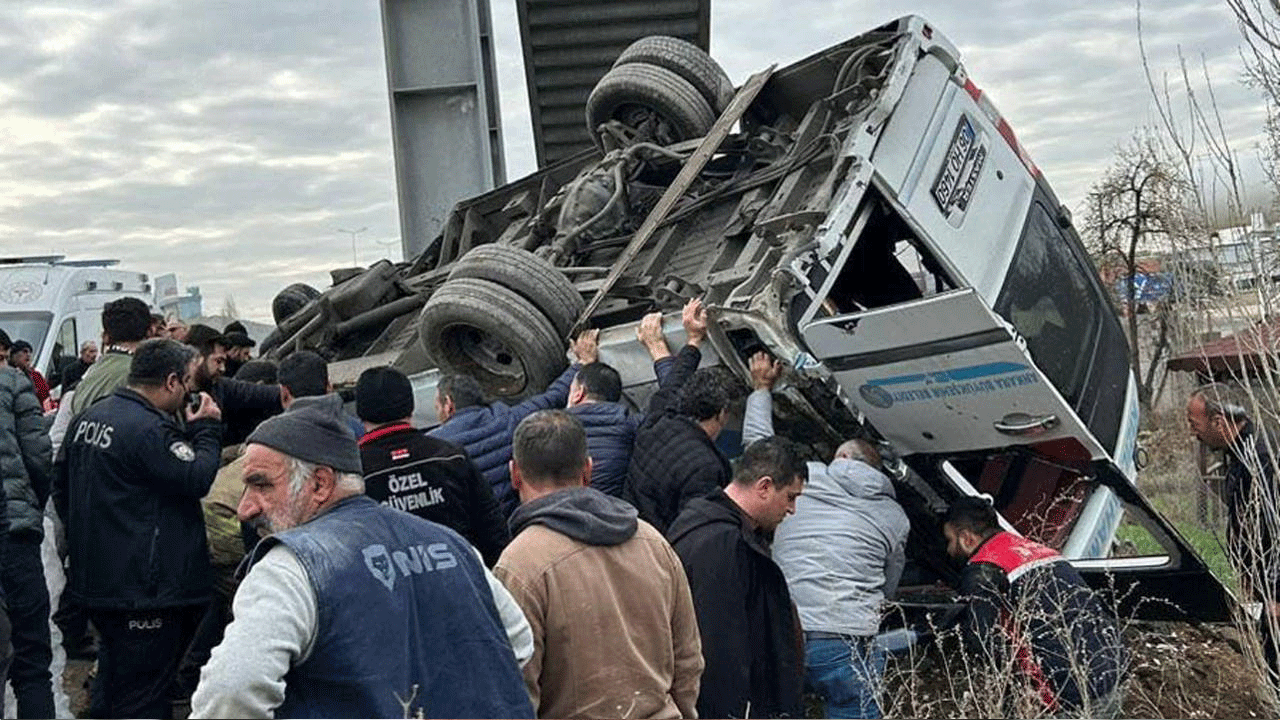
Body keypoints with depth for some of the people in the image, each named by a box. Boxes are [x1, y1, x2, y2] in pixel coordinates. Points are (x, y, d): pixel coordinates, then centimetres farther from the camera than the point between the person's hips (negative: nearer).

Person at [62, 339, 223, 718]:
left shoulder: (87, 419, 9)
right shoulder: (150, 429, -22)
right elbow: (197, 478, -20)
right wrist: (206, 429, -7)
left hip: (94, 579, 10)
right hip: (146, 587, -10)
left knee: (111, 687, 24)